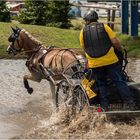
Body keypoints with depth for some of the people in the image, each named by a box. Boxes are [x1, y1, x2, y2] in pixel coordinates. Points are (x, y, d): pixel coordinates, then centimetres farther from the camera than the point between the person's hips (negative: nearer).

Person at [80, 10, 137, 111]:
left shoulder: (83, 32, 4)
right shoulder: (104, 27, 0)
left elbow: (84, 48, 8)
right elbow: (115, 42, -7)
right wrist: (121, 49, 11)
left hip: (94, 64, 1)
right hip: (110, 61, -1)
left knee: (101, 84, 15)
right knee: (119, 82, 3)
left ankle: (104, 107, 13)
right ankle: (131, 104, 0)